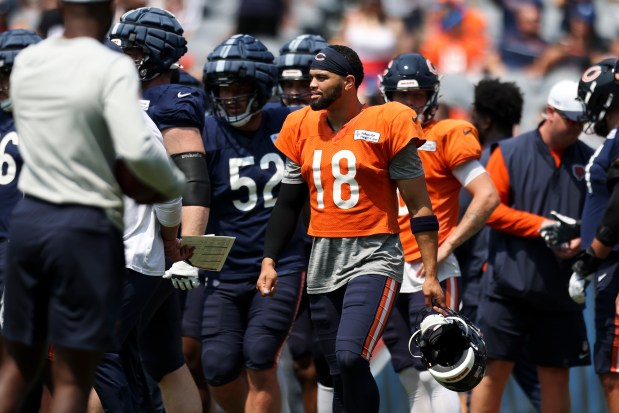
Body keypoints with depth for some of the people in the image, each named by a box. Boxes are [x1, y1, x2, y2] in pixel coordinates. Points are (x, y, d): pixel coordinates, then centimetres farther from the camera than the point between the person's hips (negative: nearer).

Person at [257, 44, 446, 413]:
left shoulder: (387, 124, -8)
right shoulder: (302, 128, 8)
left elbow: (419, 205, -5)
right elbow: (288, 203, 19)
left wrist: (431, 274, -8)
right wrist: (270, 260, 11)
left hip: (373, 258, -6)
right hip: (323, 263, 6)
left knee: (350, 357, -24)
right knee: (341, 376, 7)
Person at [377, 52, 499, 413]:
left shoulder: (446, 137, -5)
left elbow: (488, 196, -12)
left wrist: (446, 247, -13)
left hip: (432, 275, -6)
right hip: (390, 277, 6)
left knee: (434, 375, -11)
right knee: (413, 380, 9)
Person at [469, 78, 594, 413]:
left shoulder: (589, 160, 7)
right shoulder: (510, 153, -1)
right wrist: (539, 225, -14)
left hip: (560, 292, 3)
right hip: (509, 285, -3)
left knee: (556, 374, 6)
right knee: (495, 368, -3)